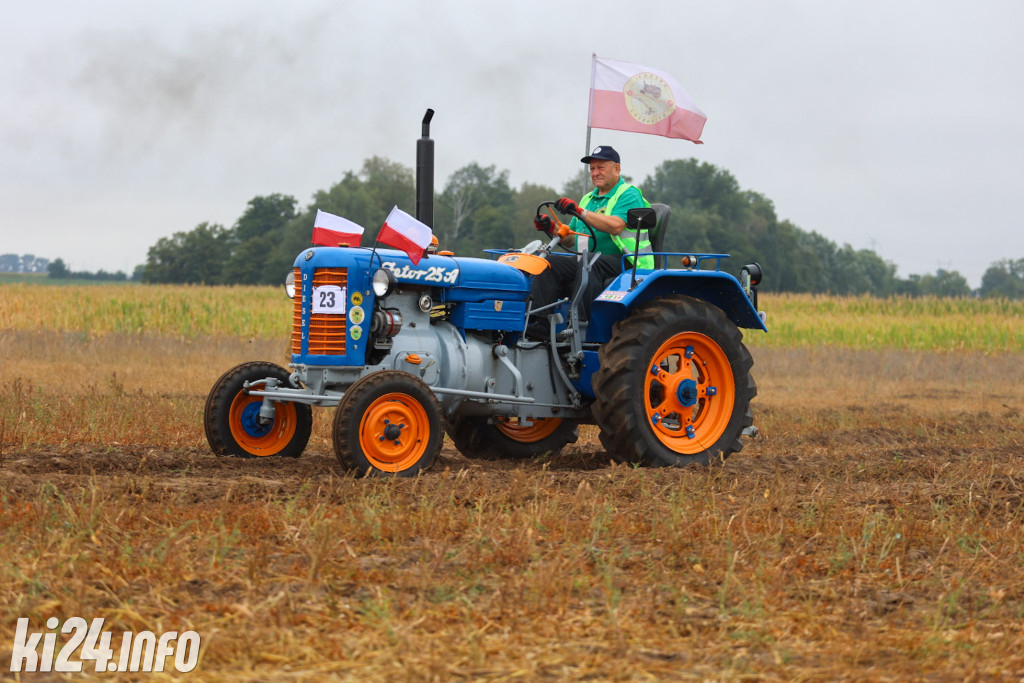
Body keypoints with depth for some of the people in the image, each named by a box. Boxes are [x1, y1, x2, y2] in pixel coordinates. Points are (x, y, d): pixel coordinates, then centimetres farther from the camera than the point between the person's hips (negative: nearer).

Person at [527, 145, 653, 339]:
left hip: (623, 264, -7)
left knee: (590, 262, -37)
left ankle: (581, 322, -43)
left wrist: (580, 212, -25)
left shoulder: (629, 195, 0)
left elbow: (616, 226, -20)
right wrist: (551, 228, 2)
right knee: (550, 263, -17)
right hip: (585, 263, 7)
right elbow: (571, 239, 23)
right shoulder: (588, 199, 25)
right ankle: (539, 321, -30)